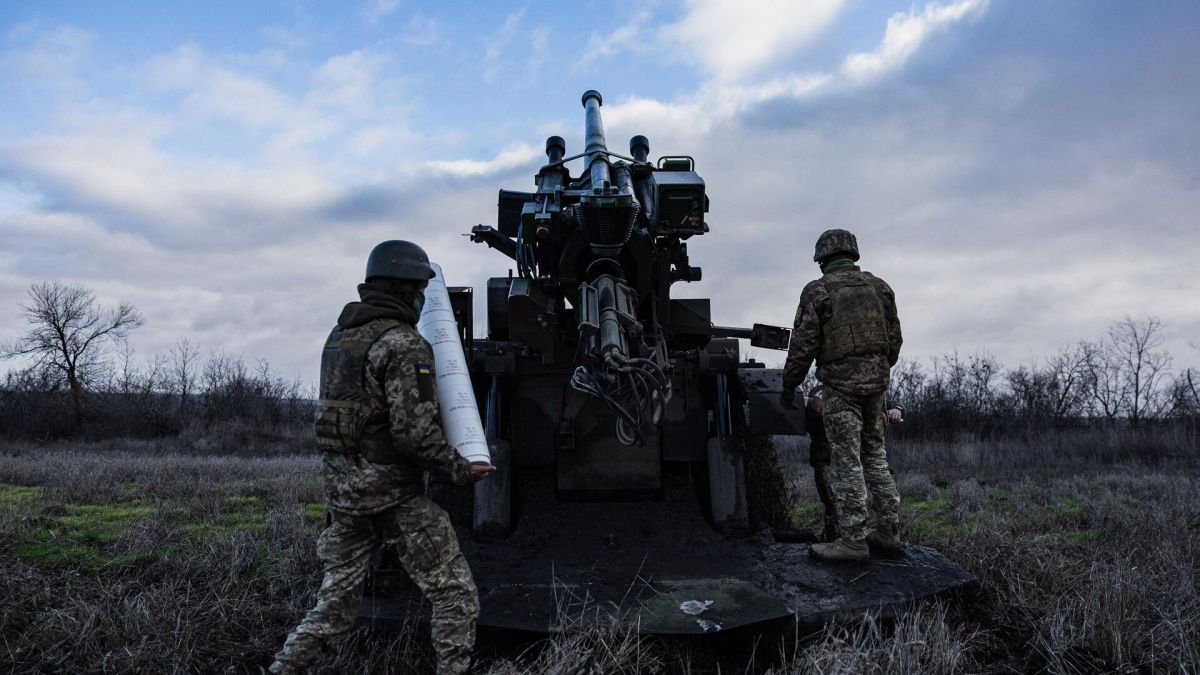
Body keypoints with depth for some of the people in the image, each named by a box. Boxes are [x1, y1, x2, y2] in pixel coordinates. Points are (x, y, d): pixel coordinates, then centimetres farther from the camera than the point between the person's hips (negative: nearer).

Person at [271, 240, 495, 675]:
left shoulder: (340, 335, 10)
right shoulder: (404, 344, -16)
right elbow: (414, 432, -23)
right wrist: (460, 469, -10)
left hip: (341, 487, 8)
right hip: (392, 492, -8)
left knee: (335, 605, 20)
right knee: (455, 597, 4)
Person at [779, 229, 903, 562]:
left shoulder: (818, 290, -5)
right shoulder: (879, 286, 11)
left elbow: (803, 345, -8)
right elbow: (895, 339, 14)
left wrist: (788, 387, 1)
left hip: (841, 384, -6)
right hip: (877, 381, 6)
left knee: (847, 462, -3)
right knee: (875, 457, 15)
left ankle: (853, 540, -1)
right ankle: (888, 531, 20)